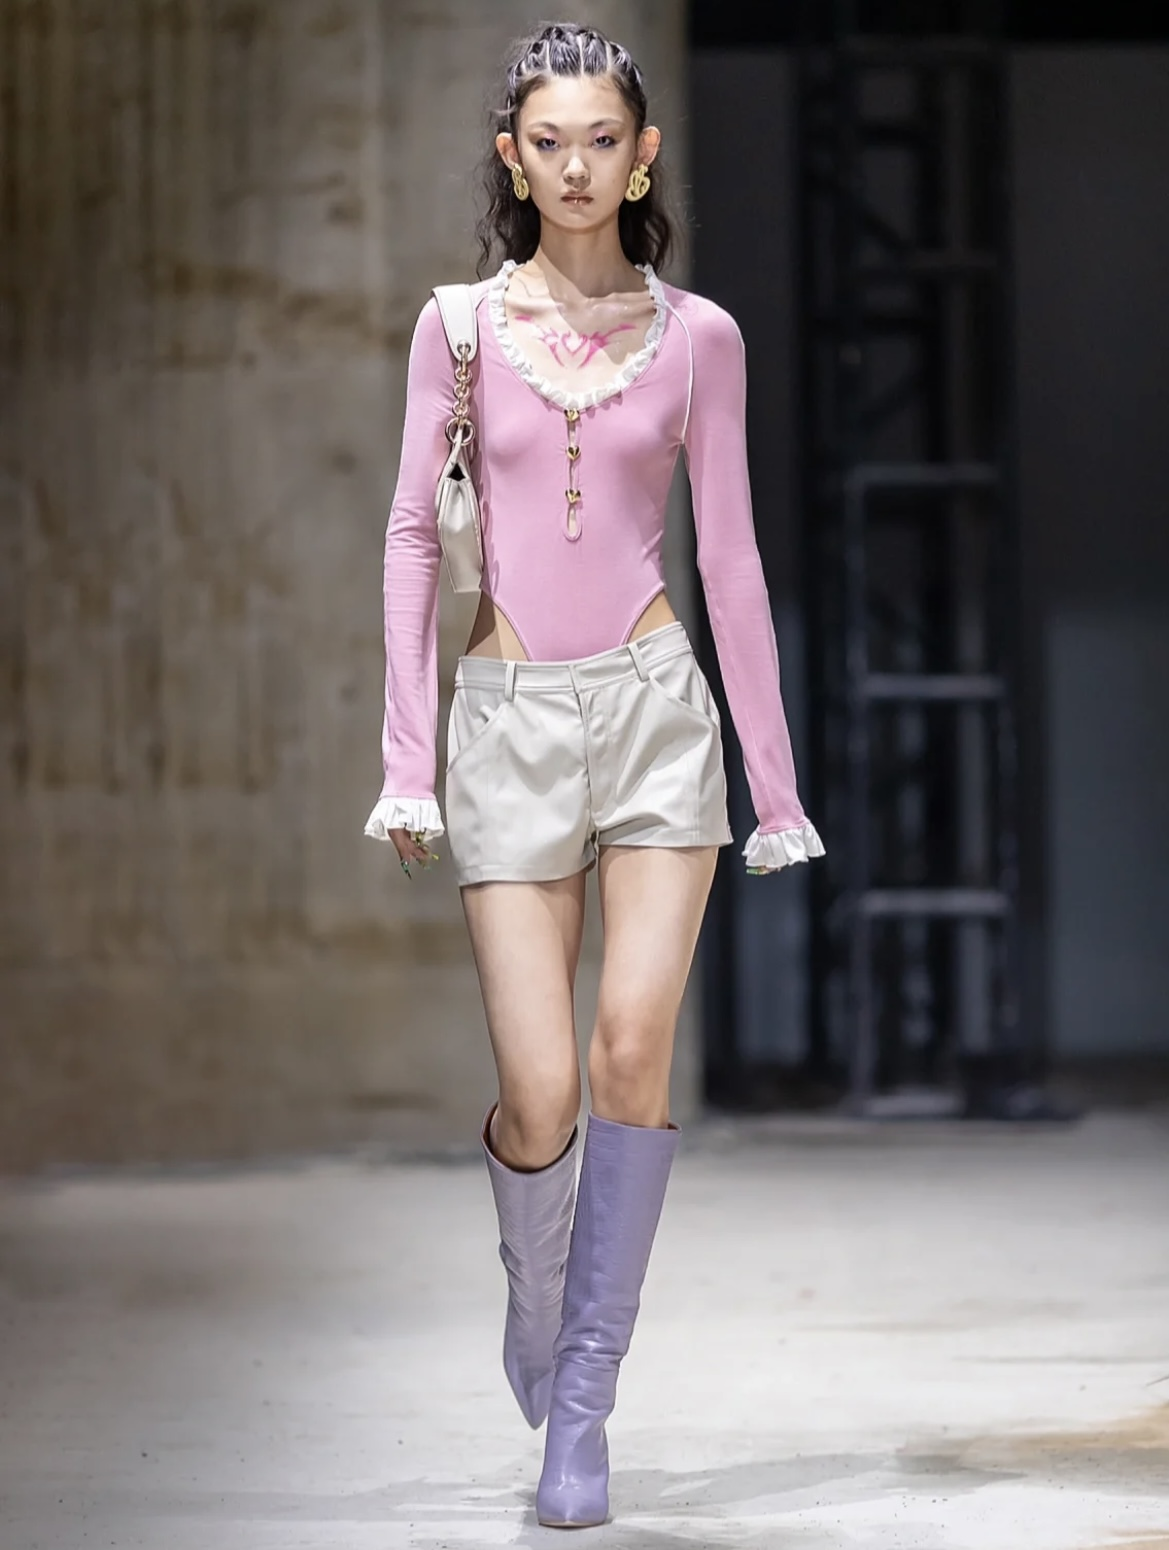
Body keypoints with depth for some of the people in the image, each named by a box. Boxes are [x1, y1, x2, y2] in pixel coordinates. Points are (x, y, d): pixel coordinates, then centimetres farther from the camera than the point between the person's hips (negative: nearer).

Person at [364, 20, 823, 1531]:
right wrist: (406, 756, -1)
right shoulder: (461, 325, 3)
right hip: (510, 717, 0)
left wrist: (773, 777, 6)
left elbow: (730, 559, 6)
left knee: (633, 1048, -13)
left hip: (655, 706, 0)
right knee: (540, 1094, -5)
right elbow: (413, 536, 5)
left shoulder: (696, 336, 3)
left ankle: (580, 1403, -3)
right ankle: (536, 1288, 29)